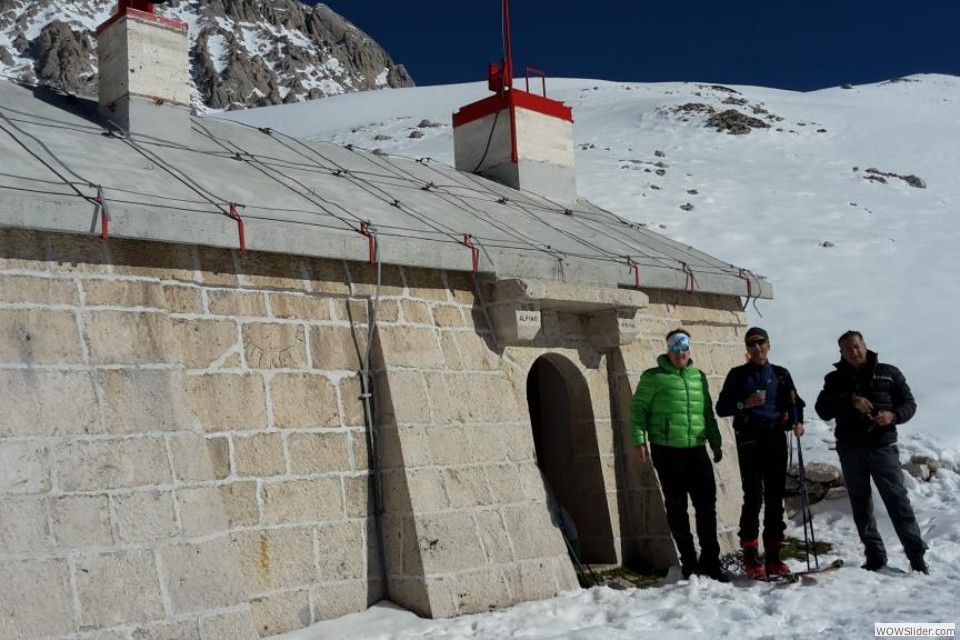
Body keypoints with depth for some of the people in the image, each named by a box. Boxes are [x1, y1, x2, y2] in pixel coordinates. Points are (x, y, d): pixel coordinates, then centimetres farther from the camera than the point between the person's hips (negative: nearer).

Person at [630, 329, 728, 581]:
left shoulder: (698, 377, 14)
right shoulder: (654, 377, 1)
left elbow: (708, 412, 21)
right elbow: (638, 408, -1)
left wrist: (715, 442, 19)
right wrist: (638, 439, -10)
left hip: (696, 449, 4)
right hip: (666, 451, -3)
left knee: (707, 503, 1)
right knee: (676, 506, 4)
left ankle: (710, 560, 12)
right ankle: (688, 561, 14)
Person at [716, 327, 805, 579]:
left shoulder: (781, 375, 15)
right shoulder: (738, 374, 8)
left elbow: (794, 402, 19)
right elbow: (722, 408, 5)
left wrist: (797, 421, -1)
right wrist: (744, 404, -12)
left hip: (776, 438, 3)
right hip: (750, 440, -3)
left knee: (775, 497, 3)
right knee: (753, 496, -11)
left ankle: (773, 555, 8)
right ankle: (750, 554, -6)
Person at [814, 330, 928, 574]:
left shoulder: (889, 373, 6)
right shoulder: (835, 379, 8)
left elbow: (909, 403, 8)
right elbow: (822, 410, -3)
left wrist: (893, 416, -13)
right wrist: (851, 401, -17)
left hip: (883, 446, -2)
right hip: (851, 450, 2)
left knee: (897, 500, -8)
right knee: (861, 504, 5)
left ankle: (916, 554, -3)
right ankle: (875, 556, 12)